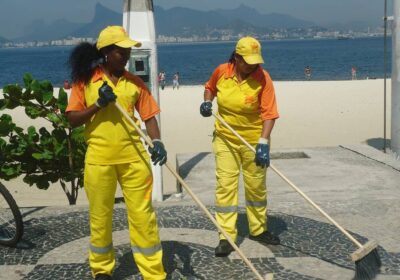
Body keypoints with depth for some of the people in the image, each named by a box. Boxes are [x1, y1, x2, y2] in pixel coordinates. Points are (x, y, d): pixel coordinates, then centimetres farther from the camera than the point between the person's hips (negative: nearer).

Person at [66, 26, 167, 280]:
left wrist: (157, 141, -14)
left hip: (133, 156, 1)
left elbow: (148, 115, 3)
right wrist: (98, 104, -16)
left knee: (143, 214, 3)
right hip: (99, 159, -1)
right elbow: (72, 120, -2)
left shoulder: (134, 82, 5)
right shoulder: (85, 80, 0)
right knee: (100, 216, 11)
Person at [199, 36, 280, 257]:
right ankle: (226, 236, 4)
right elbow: (209, 88, 16)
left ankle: (258, 229, 31)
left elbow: (269, 114, -19)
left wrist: (263, 142, -29)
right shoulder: (221, 72, -7)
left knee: (256, 187, 12)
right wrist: (207, 102, -4)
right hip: (225, 138, 1)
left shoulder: (263, 78, -16)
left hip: (253, 139, -1)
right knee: (225, 185, -3)